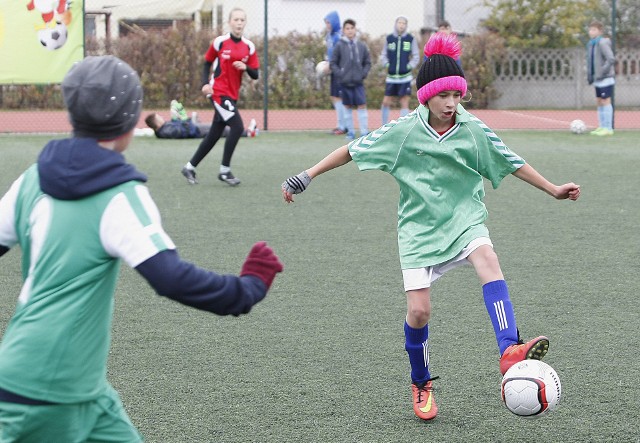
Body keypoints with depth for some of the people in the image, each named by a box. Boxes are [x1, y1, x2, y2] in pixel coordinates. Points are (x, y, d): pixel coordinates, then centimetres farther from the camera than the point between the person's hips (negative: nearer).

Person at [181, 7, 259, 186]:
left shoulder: (249, 46, 5)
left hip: (232, 95, 5)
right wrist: (205, 83, -6)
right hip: (219, 92, -5)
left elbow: (255, 75, 5)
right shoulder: (220, 42, -6)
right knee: (237, 127, -18)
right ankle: (225, 171, -9)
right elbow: (207, 63, 7)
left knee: (214, 135, 9)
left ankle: (190, 167, 23)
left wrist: (246, 67, -16)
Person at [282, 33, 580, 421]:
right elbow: (353, 151, 0)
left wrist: (554, 190, 8)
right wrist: (308, 176, -2)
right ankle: (421, 385, 19)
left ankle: (510, 350, -43)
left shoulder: (474, 131, -5)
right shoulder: (403, 131, -9)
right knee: (419, 310, -8)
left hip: (464, 220, 1)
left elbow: (512, 163, 6)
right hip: (419, 227, 0)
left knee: (488, 261, -32)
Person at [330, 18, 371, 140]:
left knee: (362, 106, -4)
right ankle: (350, 131, 16)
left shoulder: (361, 46, 2)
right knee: (347, 106, 7)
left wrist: (363, 73, -3)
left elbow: (367, 62, 10)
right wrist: (340, 74, -9)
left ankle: (364, 132, 0)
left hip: (358, 82, 1)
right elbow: (333, 63, 0)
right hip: (345, 82, -1)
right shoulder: (339, 45, -3)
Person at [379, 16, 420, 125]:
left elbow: (416, 56, 6)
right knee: (386, 102, 2)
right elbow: (383, 55, 11)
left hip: (405, 77, -1)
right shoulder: (389, 38, 5)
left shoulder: (410, 39, 2)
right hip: (391, 77, 1)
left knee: (404, 103, -3)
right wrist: (387, 64, -5)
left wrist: (409, 66, -8)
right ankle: (384, 126, 19)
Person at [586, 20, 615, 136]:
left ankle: (608, 128, -1)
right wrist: (589, 75, 11)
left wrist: (602, 72, -21)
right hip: (598, 79, 8)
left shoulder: (602, 43, -15)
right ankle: (602, 126, 18)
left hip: (605, 79, -8)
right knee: (599, 102, 11)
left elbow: (611, 59, -22)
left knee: (605, 101, -5)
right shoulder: (591, 44, 10)